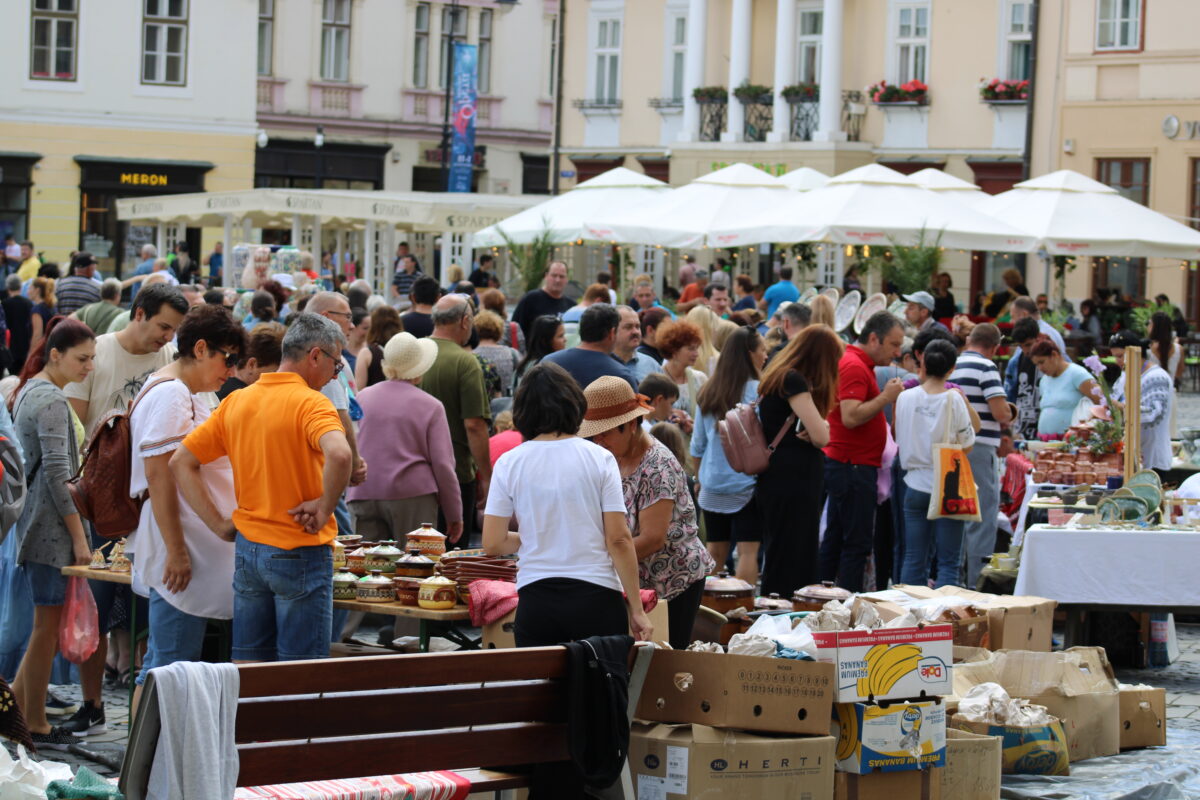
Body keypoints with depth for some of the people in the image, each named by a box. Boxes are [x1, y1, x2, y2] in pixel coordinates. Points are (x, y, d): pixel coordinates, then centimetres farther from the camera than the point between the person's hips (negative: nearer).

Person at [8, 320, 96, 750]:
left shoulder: (30, 392, 16)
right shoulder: (51, 400, -15)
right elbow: (57, 472, -21)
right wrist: (79, 536, -18)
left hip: (34, 525, 10)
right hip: (52, 526, -10)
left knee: (50, 623, 14)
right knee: (48, 625, -2)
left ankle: (16, 709, 17)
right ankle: (35, 726, 4)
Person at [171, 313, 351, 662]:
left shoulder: (236, 402, 8)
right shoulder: (311, 403, -13)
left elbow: (181, 462, 11)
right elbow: (339, 455, -33)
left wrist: (219, 525, 8)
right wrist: (324, 508, -17)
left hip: (247, 549, 7)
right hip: (299, 554, -7)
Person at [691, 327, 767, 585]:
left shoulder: (707, 393, 7)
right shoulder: (757, 391, -10)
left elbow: (698, 445, 12)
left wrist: (699, 478, 22)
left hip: (712, 486, 5)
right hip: (747, 484, -5)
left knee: (715, 551, 11)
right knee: (748, 550, -6)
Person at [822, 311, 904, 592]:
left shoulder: (855, 363, 17)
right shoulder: (854, 366, -16)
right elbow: (850, 416, -26)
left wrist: (887, 396, 14)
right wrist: (886, 397, -20)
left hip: (843, 464, 11)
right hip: (854, 467, -11)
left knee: (835, 540, 13)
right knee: (857, 543, -8)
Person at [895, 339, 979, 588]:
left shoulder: (905, 397, -2)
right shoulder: (954, 400, -10)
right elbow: (967, 446, -5)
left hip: (915, 487, 3)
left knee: (914, 559, 9)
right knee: (949, 562, 1)